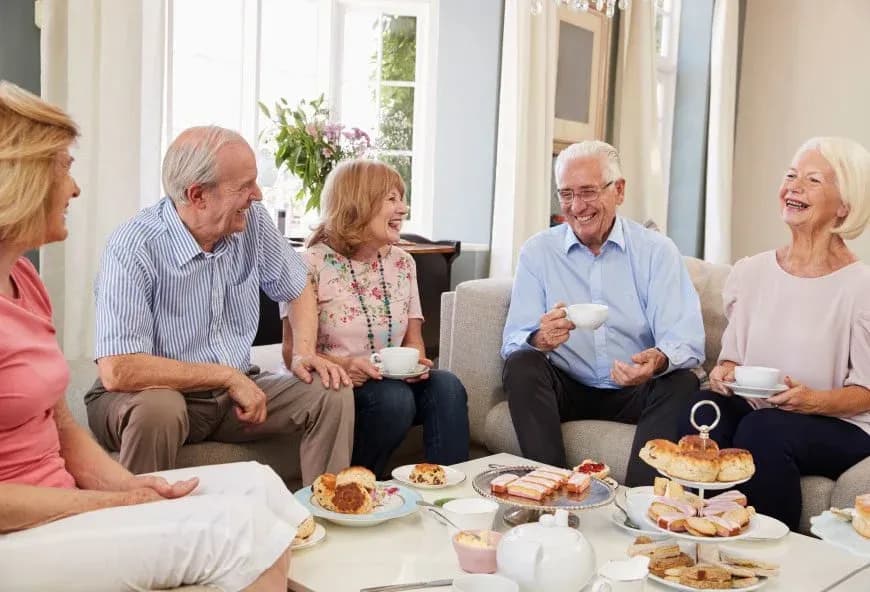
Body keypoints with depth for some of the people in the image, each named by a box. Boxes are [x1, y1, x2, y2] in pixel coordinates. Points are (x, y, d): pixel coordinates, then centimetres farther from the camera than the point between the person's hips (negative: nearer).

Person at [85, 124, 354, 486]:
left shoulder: (252, 220, -5)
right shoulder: (134, 248, -24)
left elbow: (297, 287, 13)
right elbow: (117, 371, -31)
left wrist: (304, 352, -7)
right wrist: (228, 376, -23)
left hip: (233, 389, 6)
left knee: (333, 394, -11)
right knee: (159, 409, -37)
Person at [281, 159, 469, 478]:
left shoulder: (402, 263, 10)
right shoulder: (313, 265, -8)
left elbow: (413, 339, 14)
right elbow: (294, 352, -8)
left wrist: (416, 361, -10)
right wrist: (341, 365, -26)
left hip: (394, 382, 5)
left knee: (446, 386, -23)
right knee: (394, 398, -32)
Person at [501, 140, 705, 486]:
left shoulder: (657, 251, 0)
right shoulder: (537, 252, 2)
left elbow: (686, 339, -10)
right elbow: (514, 340, -6)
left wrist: (659, 360, -35)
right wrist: (539, 339, -32)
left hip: (636, 391, 0)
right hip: (566, 388, 0)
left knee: (683, 383, -27)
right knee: (520, 364, -26)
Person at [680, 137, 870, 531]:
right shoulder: (750, 272, 8)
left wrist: (812, 399, -22)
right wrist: (723, 373, -7)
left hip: (837, 427, -3)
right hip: (751, 409, 4)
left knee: (761, 430, -34)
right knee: (704, 409, -29)